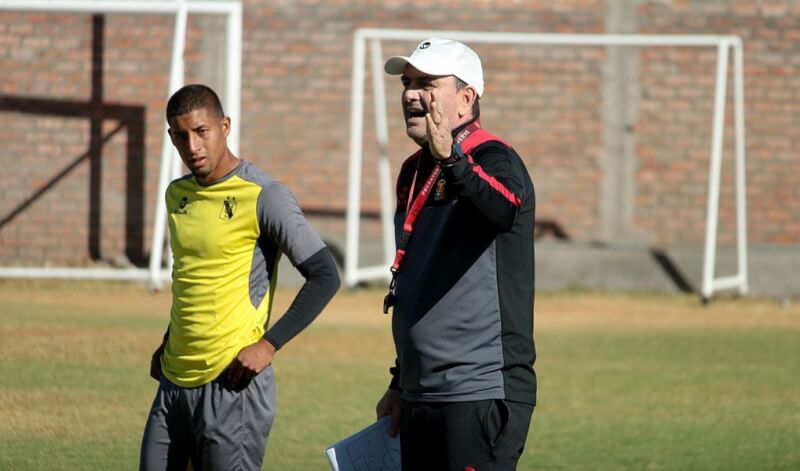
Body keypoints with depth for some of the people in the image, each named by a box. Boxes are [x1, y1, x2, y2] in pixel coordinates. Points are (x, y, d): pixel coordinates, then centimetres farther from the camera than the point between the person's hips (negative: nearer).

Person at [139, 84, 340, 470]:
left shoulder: (262, 196, -10)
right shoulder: (177, 195, 13)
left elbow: (324, 278, -13)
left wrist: (269, 344, -17)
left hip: (232, 384, -7)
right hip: (175, 381, 7)